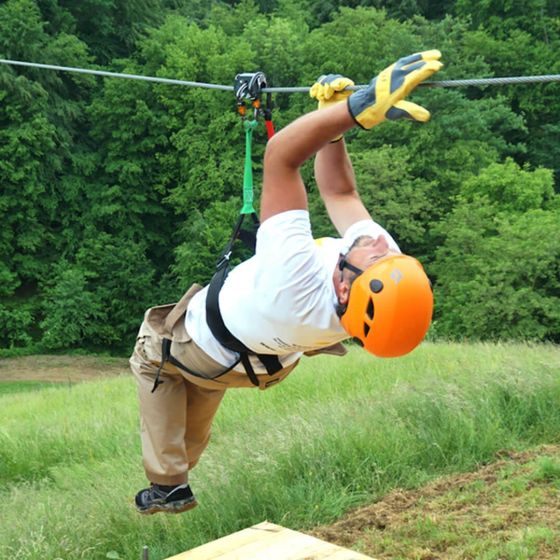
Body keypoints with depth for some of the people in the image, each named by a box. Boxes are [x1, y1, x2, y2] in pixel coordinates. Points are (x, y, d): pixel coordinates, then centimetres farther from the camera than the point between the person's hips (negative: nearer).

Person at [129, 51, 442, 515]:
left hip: (202, 350, -5)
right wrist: (333, 116, -18)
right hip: (270, 359, 6)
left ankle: (168, 484, 27)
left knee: (151, 353, 26)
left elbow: (280, 155, -54)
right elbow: (338, 192, -18)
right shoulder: (386, 270, -35)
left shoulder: (297, 282, -53)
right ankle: (180, 468, 55)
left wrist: (359, 106, -61)